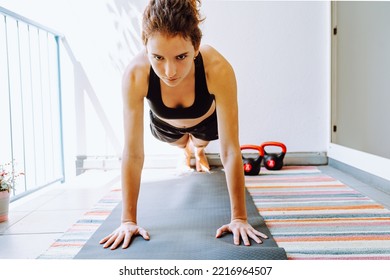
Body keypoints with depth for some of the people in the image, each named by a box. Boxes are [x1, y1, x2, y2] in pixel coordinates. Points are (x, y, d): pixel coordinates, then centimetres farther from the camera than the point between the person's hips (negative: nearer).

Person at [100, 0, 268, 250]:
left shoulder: (218, 69, -46)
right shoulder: (136, 75, -43)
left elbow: (230, 151, -41)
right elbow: (133, 154, -37)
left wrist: (239, 218, -38)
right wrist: (129, 220, -34)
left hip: (206, 120, 0)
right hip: (165, 124, 1)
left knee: (200, 144, 34)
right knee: (182, 144, 35)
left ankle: (199, 151, 71)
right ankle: (187, 152, 71)